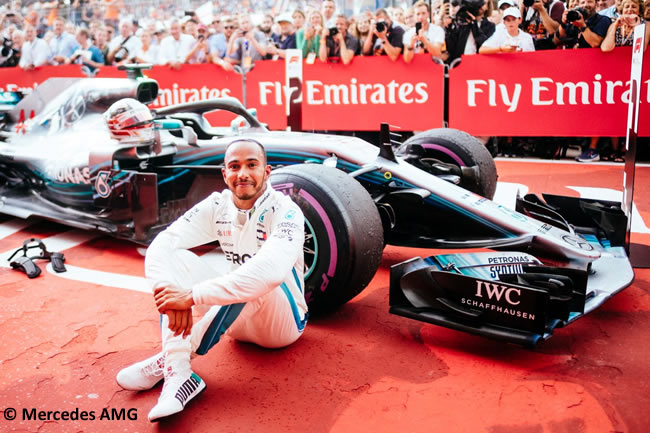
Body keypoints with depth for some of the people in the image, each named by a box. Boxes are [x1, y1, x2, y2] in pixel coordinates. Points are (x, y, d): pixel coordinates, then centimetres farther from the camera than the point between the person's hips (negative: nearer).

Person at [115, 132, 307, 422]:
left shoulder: (285, 211, -23)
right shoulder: (217, 206, -7)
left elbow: (271, 271, -42)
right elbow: (160, 246, -17)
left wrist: (192, 295, -42)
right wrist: (172, 293, -37)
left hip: (282, 321, -5)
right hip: (237, 318, 5)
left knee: (256, 282, -37)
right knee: (176, 257, -14)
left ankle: (166, 361, -26)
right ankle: (179, 374, -28)